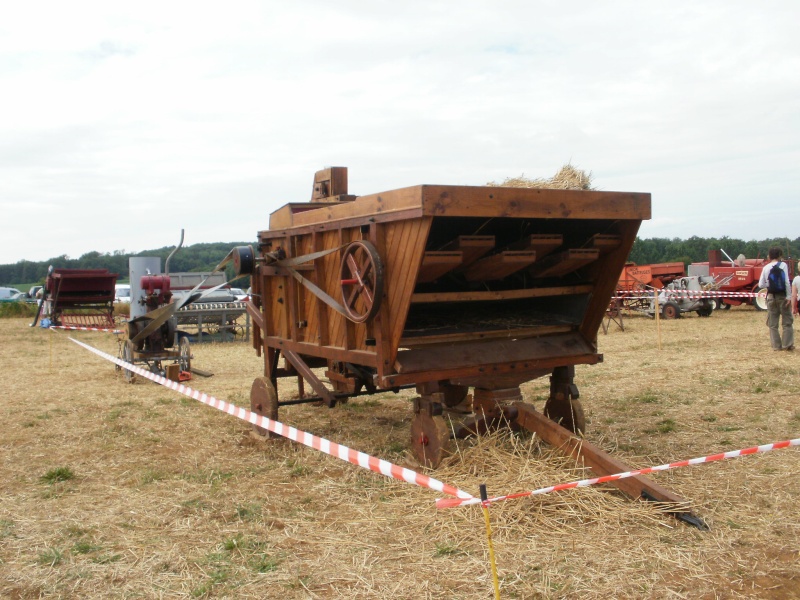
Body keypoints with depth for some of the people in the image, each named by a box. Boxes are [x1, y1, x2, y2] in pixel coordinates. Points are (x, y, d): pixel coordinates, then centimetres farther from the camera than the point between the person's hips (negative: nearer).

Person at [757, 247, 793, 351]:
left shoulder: (766, 267, 2)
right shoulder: (783, 265, -6)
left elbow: (761, 285, 0)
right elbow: (786, 282, -13)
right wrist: (788, 296, -12)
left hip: (771, 296, 2)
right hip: (782, 295, -2)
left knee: (773, 323, 8)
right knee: (787, 321, 7)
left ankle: (776, 345, 8)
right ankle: (787, 344, 3)